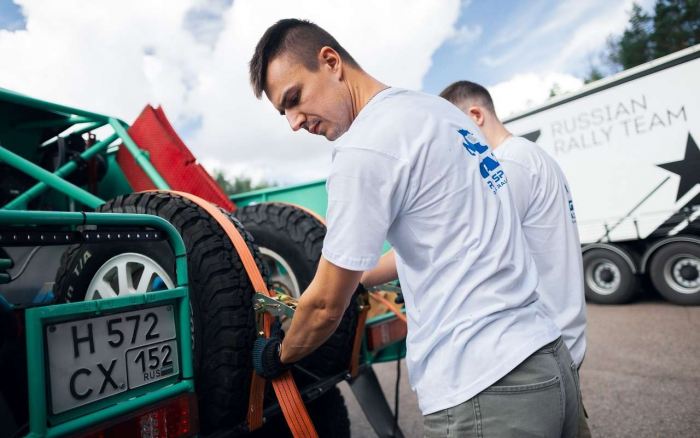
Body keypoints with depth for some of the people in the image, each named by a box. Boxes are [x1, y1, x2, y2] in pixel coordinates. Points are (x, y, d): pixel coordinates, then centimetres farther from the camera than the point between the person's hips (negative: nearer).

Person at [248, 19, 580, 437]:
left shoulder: (365, 146, -17)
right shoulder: (439, 110, 10)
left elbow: (326, 307, -9)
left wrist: (279, 354, 12)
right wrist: (347, 280, 27)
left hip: (483, 391, -9)